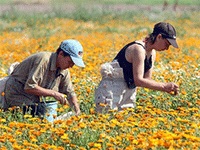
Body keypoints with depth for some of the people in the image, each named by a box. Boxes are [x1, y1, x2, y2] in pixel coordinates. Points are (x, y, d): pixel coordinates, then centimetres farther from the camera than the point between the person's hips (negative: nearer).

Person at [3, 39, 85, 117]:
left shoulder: (64, 70, 1)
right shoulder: (44, 60, -27)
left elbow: (70, 93, 11)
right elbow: (29, 87, -31)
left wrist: (78, 112, -5)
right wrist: (54, 93, -25)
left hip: (34, 99, 9)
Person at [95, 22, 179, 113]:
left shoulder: (152, 54, 9)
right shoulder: (139, 49, -20)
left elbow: (147, 80, 8)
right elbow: (138, 80, -26)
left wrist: (166, 88, -7)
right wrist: (164, 86, -26)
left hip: (129, 90, 9)